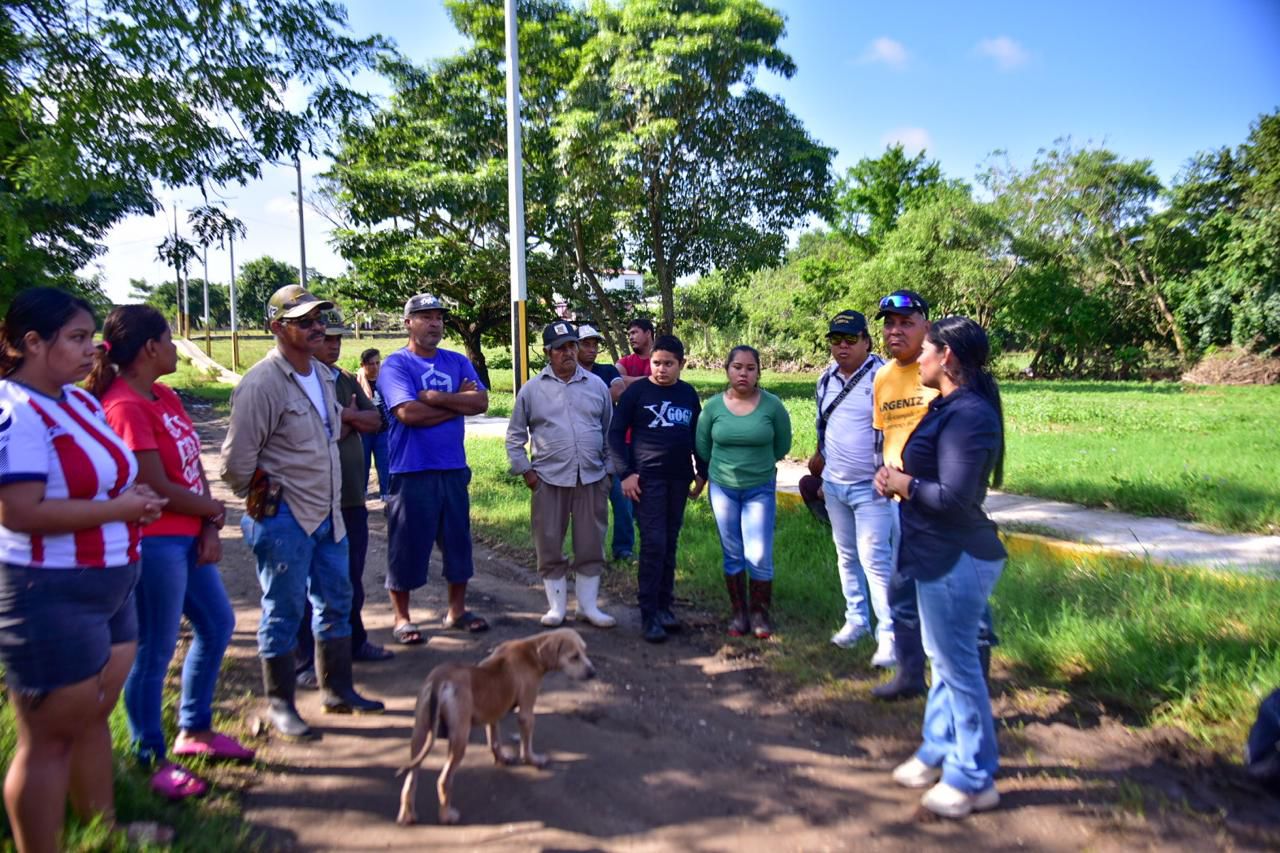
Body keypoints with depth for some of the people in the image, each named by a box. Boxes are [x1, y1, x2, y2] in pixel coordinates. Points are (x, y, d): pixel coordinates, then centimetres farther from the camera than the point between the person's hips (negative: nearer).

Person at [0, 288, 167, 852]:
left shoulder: (81, 401, 8)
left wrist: (136, 499, 0)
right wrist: (118, 509, -19)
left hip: (108, 587, 9)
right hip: (51, 597, -9)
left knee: (94, 715, 21)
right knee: (50, 738, 5)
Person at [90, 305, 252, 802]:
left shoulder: (165, 396, 9)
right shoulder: (125, 407, -19)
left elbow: (194, 465, 8)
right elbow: (158, 488, -20)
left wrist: (209, 528, -2)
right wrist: (216, 510, -4)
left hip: (189, 537, 10)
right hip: (154, 543, -10)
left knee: (217, 625, 20)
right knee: (154, 653, 3)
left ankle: (195, 731, 37)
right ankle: (151, 761, 21)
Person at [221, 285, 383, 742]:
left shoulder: (322, 374, 9)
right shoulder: (262, 382, -17)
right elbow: (237, 459, -15)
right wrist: (262, 502, -4)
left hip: (327, 513, 8)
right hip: (284, 518, -8)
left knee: (335, 602, 15)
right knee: (283, 612, 3)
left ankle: (337, 689, 29)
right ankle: (279, 705, 18)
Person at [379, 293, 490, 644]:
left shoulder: (458, 362, 10)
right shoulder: (396, 365, -5)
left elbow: (481, 402, -3)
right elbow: (408, 413, -19)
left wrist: (438, 398, -15)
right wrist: (459, 402, -9)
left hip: (454, 469, 5)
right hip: (412, 470, -5)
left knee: (458, 540, 13)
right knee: (407, 545, 3)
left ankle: (457, 610, 28)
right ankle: (402, 618, 19)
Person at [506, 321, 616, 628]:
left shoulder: (597, 385, 6)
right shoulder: (532, 389, 2)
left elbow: (610, 431, 13)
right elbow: (515, 435, 8)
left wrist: (609, 470, 9)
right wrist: (525, 470, 1)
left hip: (592, 479, 1)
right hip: (548, 480, -1)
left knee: (591, 546, 7)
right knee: (549, 546, 6)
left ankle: (588, 606, 21)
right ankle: (556, 606, 21)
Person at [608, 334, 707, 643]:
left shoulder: (688, 393, 10)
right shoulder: (637, 391, -3)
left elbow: (697, 434, 18)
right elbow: (616, 432, -4)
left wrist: (701, 472, 16)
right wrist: (625, 473, -11)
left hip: (679, 479, 4)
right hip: (647, 478, -4)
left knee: (670, 544, 9)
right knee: (653, 544, -8)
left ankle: (665, 606, 20)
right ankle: (649, 615, -1)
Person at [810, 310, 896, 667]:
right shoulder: (826, 378, 8)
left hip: (871, 488, -7)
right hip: (834, 485, 7)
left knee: (875, 560, -9)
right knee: (847, 557, 16)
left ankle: (888, 633, 0)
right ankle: (856, 620, 29)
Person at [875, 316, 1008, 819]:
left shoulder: (968, 414, -22)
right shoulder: (948, 407, 10)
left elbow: (953, 497, -26)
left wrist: (905, 485, -11)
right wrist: (900, 481, 0)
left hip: (957, 560, -11)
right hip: (939, 554, 11)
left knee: (957, 666, 2)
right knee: (943, 659, 21)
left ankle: (974, 780, 18)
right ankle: (938, 753, 36)